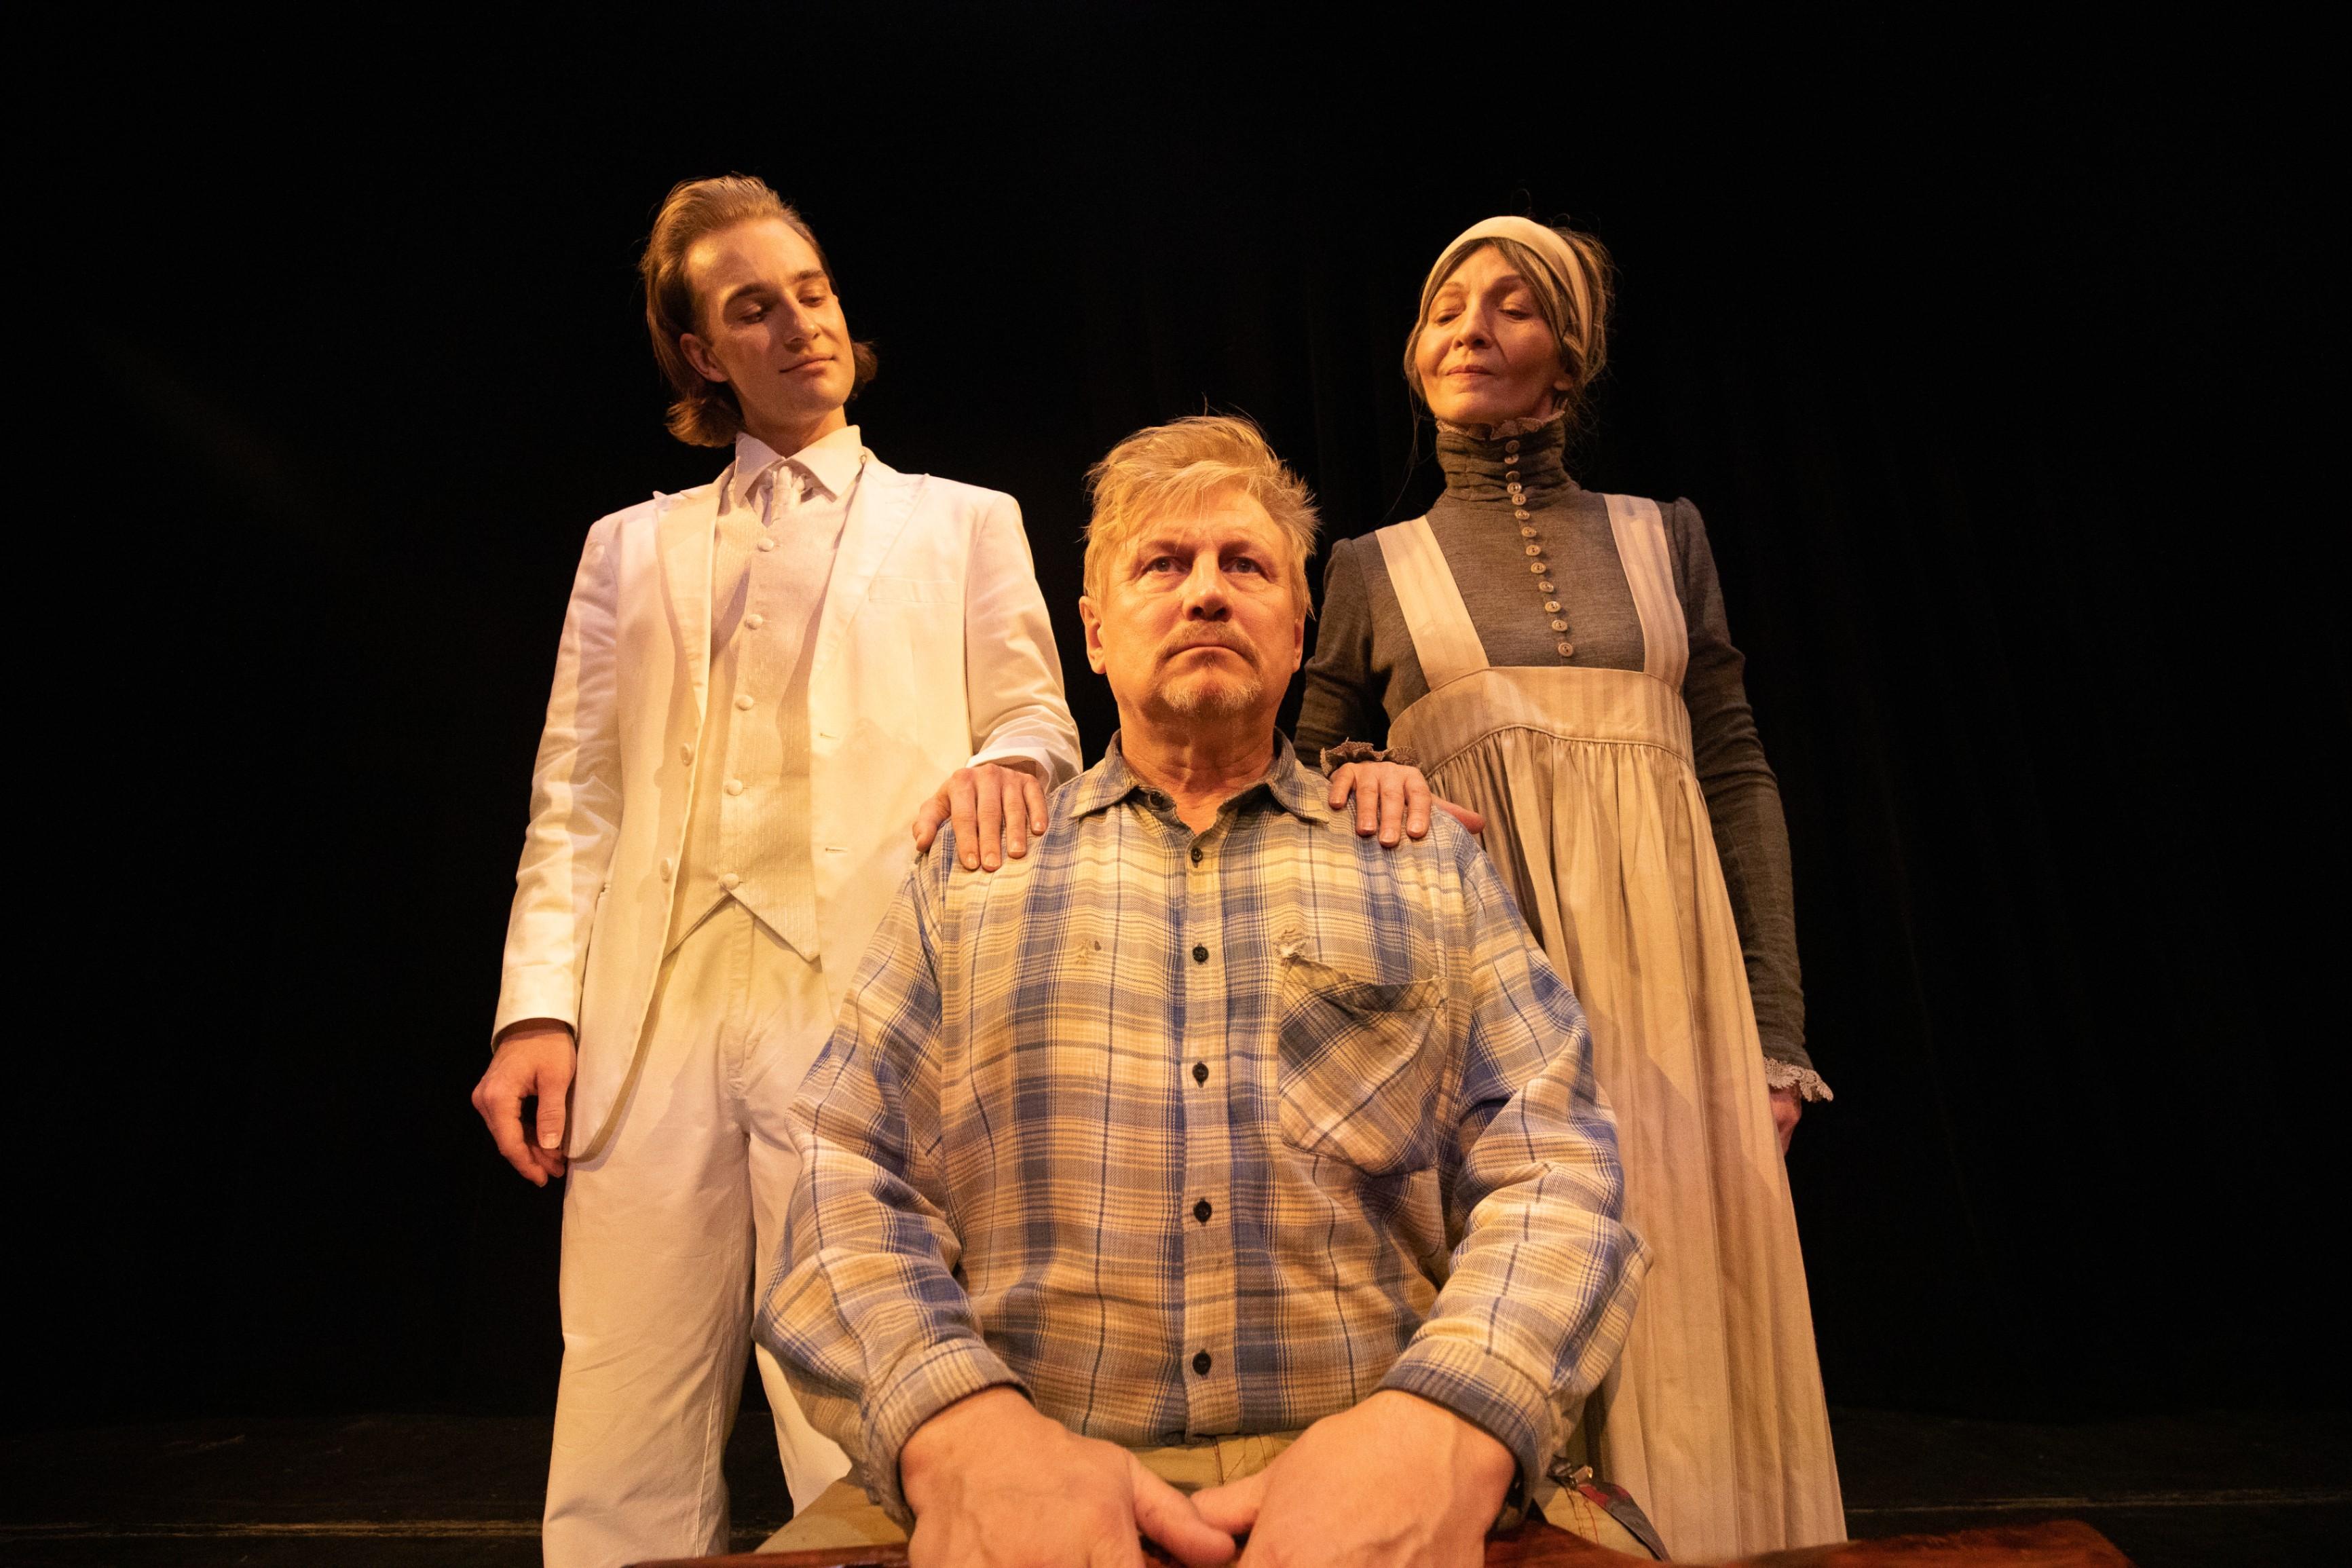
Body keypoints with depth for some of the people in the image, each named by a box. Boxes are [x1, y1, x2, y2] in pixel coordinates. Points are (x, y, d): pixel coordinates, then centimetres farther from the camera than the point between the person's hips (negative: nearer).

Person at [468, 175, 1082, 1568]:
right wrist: (540, 1006, 2)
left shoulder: (962, 522, 17)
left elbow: (1043, 727, 9)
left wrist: (1002, 760, -16)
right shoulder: (632, 548, 21)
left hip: (872, 1010, -2)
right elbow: (575, 795, 14)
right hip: (657, 1022, 3)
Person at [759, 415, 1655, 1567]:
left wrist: (1447, 1427, -15)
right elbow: (849, 1173, 4)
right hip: (1009, 1475, 0)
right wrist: (959, 1429, -15)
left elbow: (1554, 1171, 5)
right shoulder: (972, 869, 12)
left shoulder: (1430, 865, 13)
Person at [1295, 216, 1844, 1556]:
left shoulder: (1664, 538, 12)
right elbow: (1309, 799, 12)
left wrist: (1779, 1037, 2)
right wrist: (1356, 786, -12)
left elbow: (1741, 779, 8)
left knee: (1685, 1311, 6)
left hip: (1666, 980, 2)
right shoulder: (1374, 567, 10)